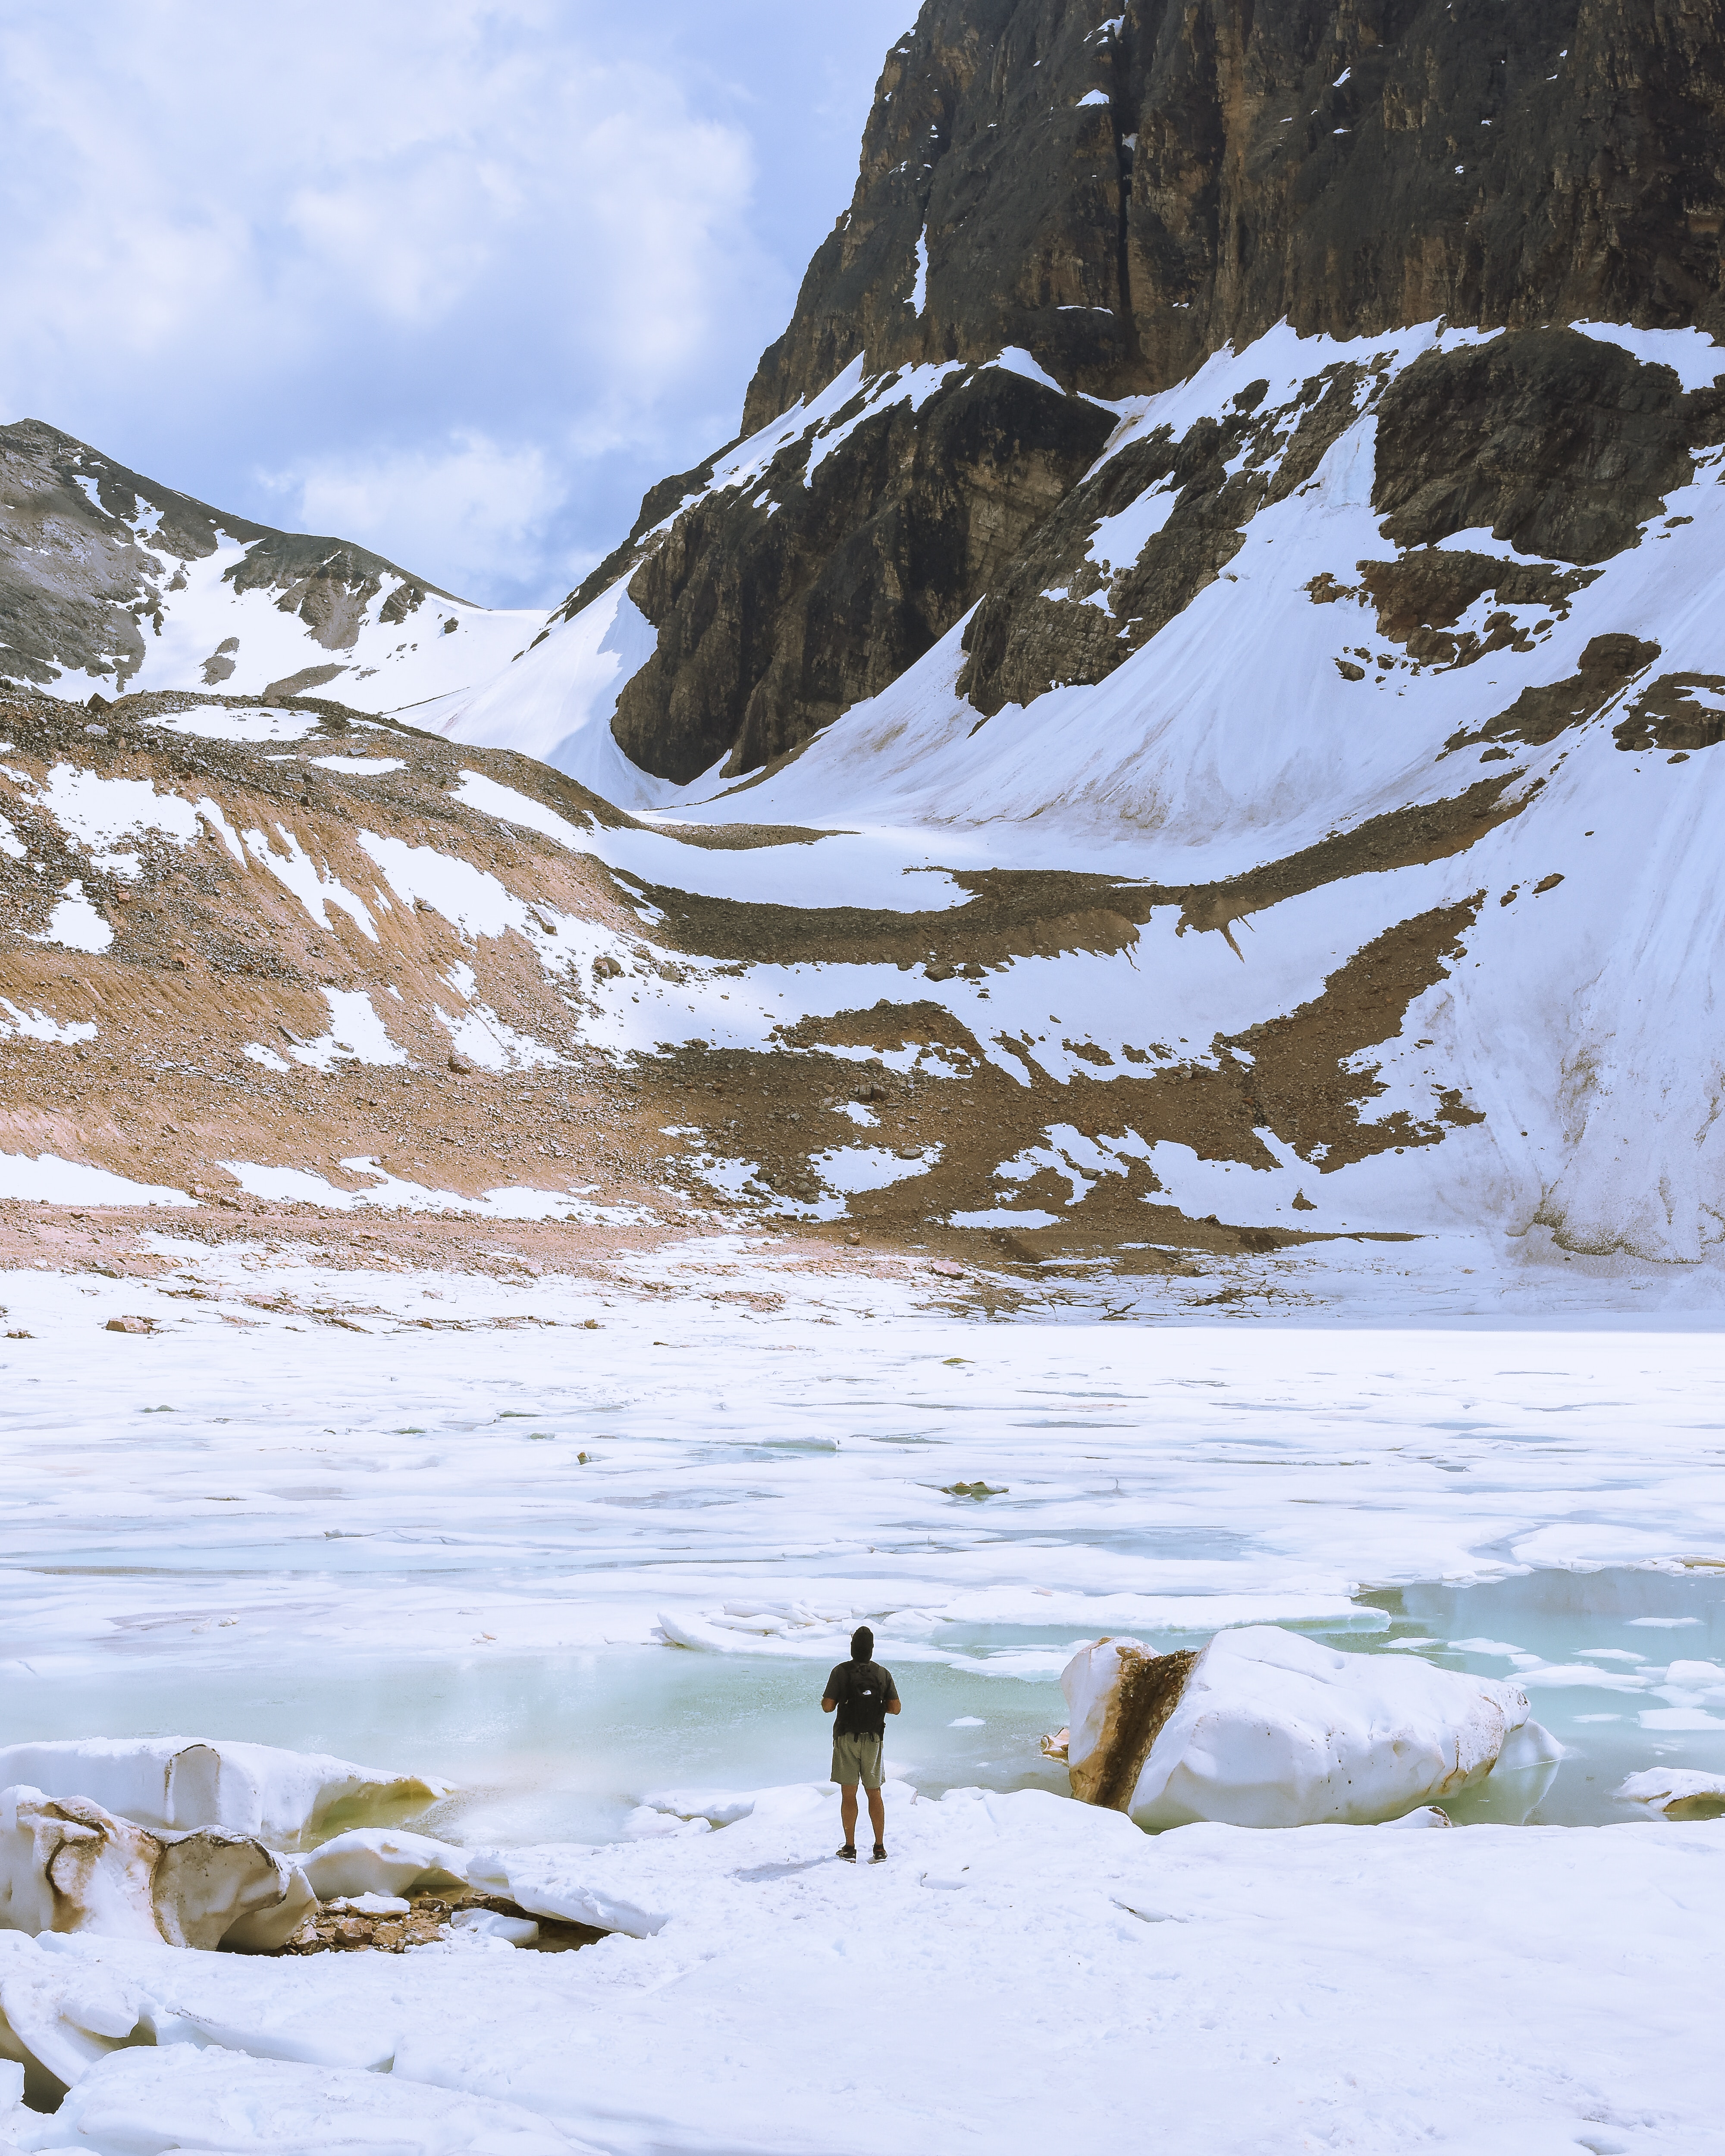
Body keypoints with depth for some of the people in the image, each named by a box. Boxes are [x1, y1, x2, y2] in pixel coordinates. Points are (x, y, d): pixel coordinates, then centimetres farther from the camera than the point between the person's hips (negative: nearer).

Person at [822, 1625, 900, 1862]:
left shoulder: (842, 1672, -10)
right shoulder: (883, 1674, -2)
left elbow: (827, 1707, -12)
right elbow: (895, 1708, -2)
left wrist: (837, 1702, 10)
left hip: (847, 1738, -2)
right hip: (873, 1738, 2)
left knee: (848, 1794, 5)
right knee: (875, 1793, 10)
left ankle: (850, 1849, 8)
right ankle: (880, 1849, 9)